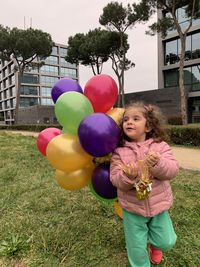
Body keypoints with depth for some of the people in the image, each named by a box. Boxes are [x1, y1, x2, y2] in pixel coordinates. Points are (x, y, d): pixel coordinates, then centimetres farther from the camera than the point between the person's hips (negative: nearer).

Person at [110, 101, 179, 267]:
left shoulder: (160, 146, -9)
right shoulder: (119, 151, -10)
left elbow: (173, 170, -16)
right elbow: (115, 180, -13)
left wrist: (158, 164, -36)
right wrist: (128, 176, -34)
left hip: (158, 205, 1)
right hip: (132, 208, 0)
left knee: (166, 242, 16)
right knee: (136, 247, 12)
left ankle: (153, 243, 51)